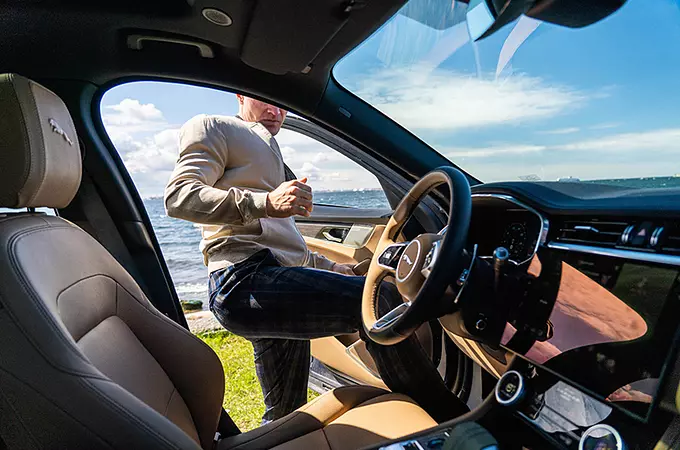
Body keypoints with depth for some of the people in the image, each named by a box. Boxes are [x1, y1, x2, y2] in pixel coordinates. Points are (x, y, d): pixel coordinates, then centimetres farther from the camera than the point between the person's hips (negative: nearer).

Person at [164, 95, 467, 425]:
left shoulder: (267, 148, 35)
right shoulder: (213, 128, 9)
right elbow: (178, 197, -11)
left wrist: (334, 269, 31)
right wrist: (265, 203, -25)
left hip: (276, 282, 10)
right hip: (246, 280, -10)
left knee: (284, 416, 16)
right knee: (379, 298, -24)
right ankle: (452, 421, -11)